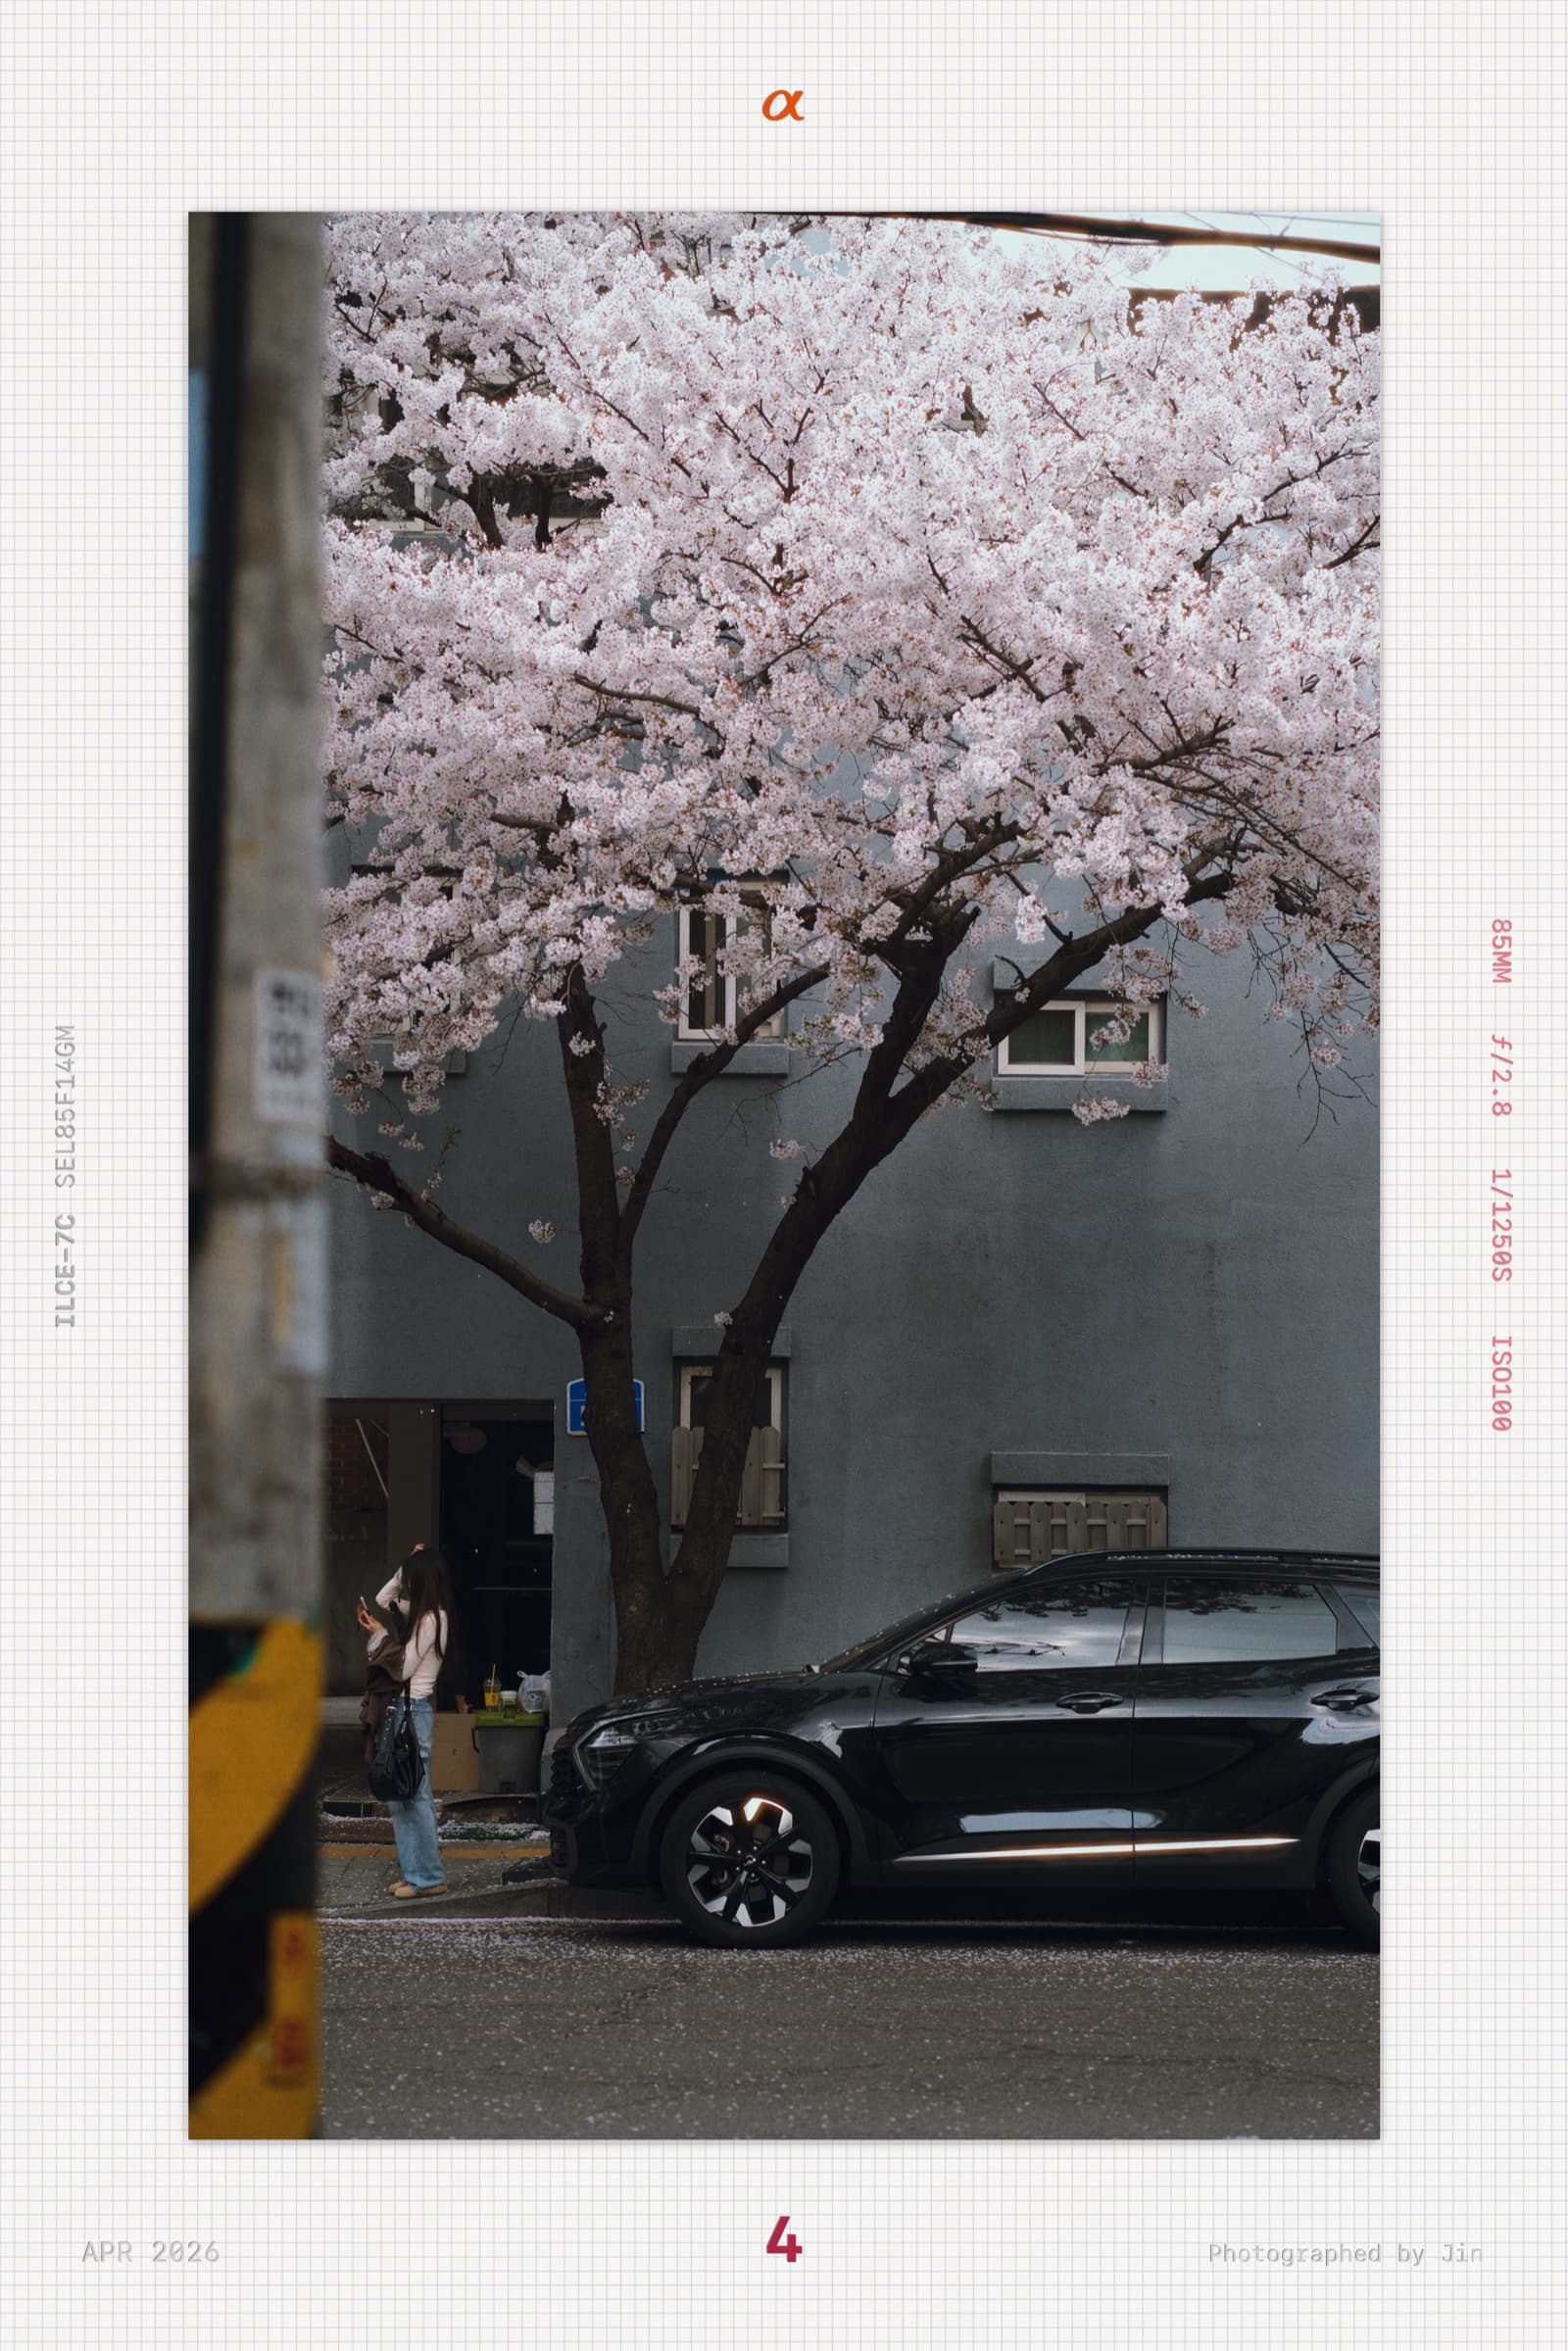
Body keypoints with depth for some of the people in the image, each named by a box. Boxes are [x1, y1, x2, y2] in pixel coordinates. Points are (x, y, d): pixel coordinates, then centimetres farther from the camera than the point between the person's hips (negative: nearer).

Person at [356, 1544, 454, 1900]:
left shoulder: (431, 1619, -15)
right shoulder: (423, 1614, 12)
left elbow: (403, 1668, -16)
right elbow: (383, 1600, 28)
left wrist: (379, 1634, -11)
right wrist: (409, 1567, 15)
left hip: (415, 1710, -10)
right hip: (406, 1709, 10)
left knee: (413, 1795, -7)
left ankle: (428, 1876, -4)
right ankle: (412, 1870, 15)